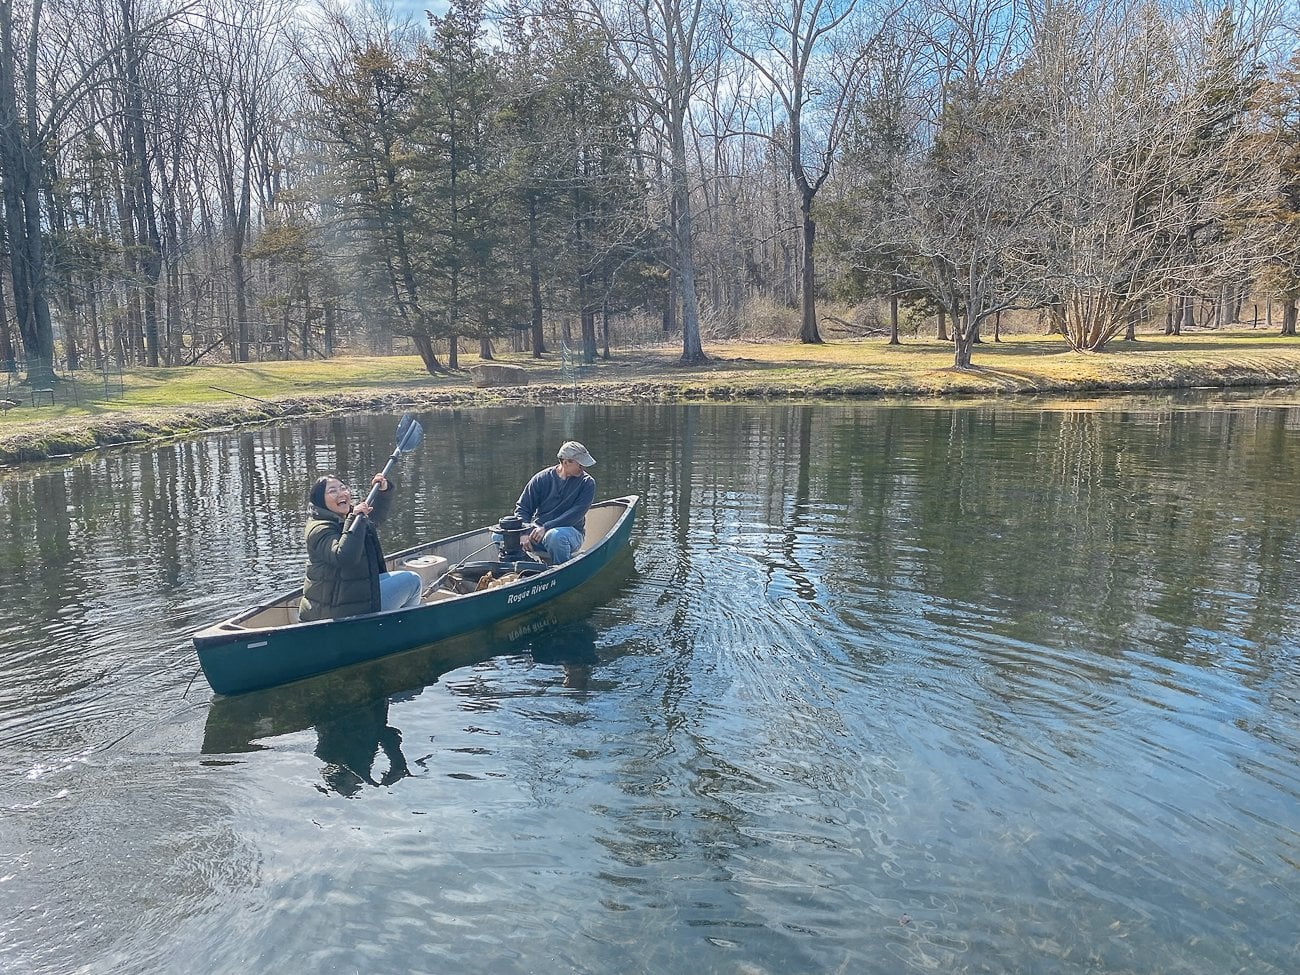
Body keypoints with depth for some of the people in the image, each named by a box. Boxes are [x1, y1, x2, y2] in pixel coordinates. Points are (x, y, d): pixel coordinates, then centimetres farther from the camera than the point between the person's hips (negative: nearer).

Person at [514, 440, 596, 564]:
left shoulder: (587, 483, -3)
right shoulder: (542, 478, 2)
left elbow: (576, 513, -14)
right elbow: (523, 508, 2)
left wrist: (546, 528, -23)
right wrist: (524, 534, -16)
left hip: (571, 531, -2)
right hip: (537, 529, 2)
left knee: (555, 536, -40)